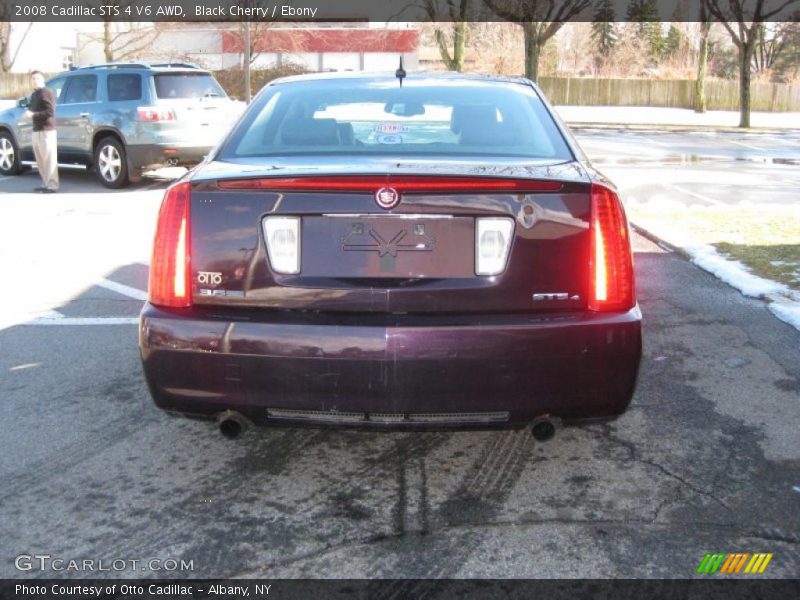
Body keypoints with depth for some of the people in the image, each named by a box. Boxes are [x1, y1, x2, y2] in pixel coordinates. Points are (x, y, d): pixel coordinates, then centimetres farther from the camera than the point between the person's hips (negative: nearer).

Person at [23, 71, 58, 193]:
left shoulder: (47, 93, -8)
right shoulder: (34, 94, 21)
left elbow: (50, 112, -17)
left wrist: (33, 114, -20)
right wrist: (28, 112, 9)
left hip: (47, 129, -9)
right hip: (36, 130, 9)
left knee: (49, 158, -9)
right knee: (40, 159, 10)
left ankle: (52, 185, -7)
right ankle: (45, 183, 17)